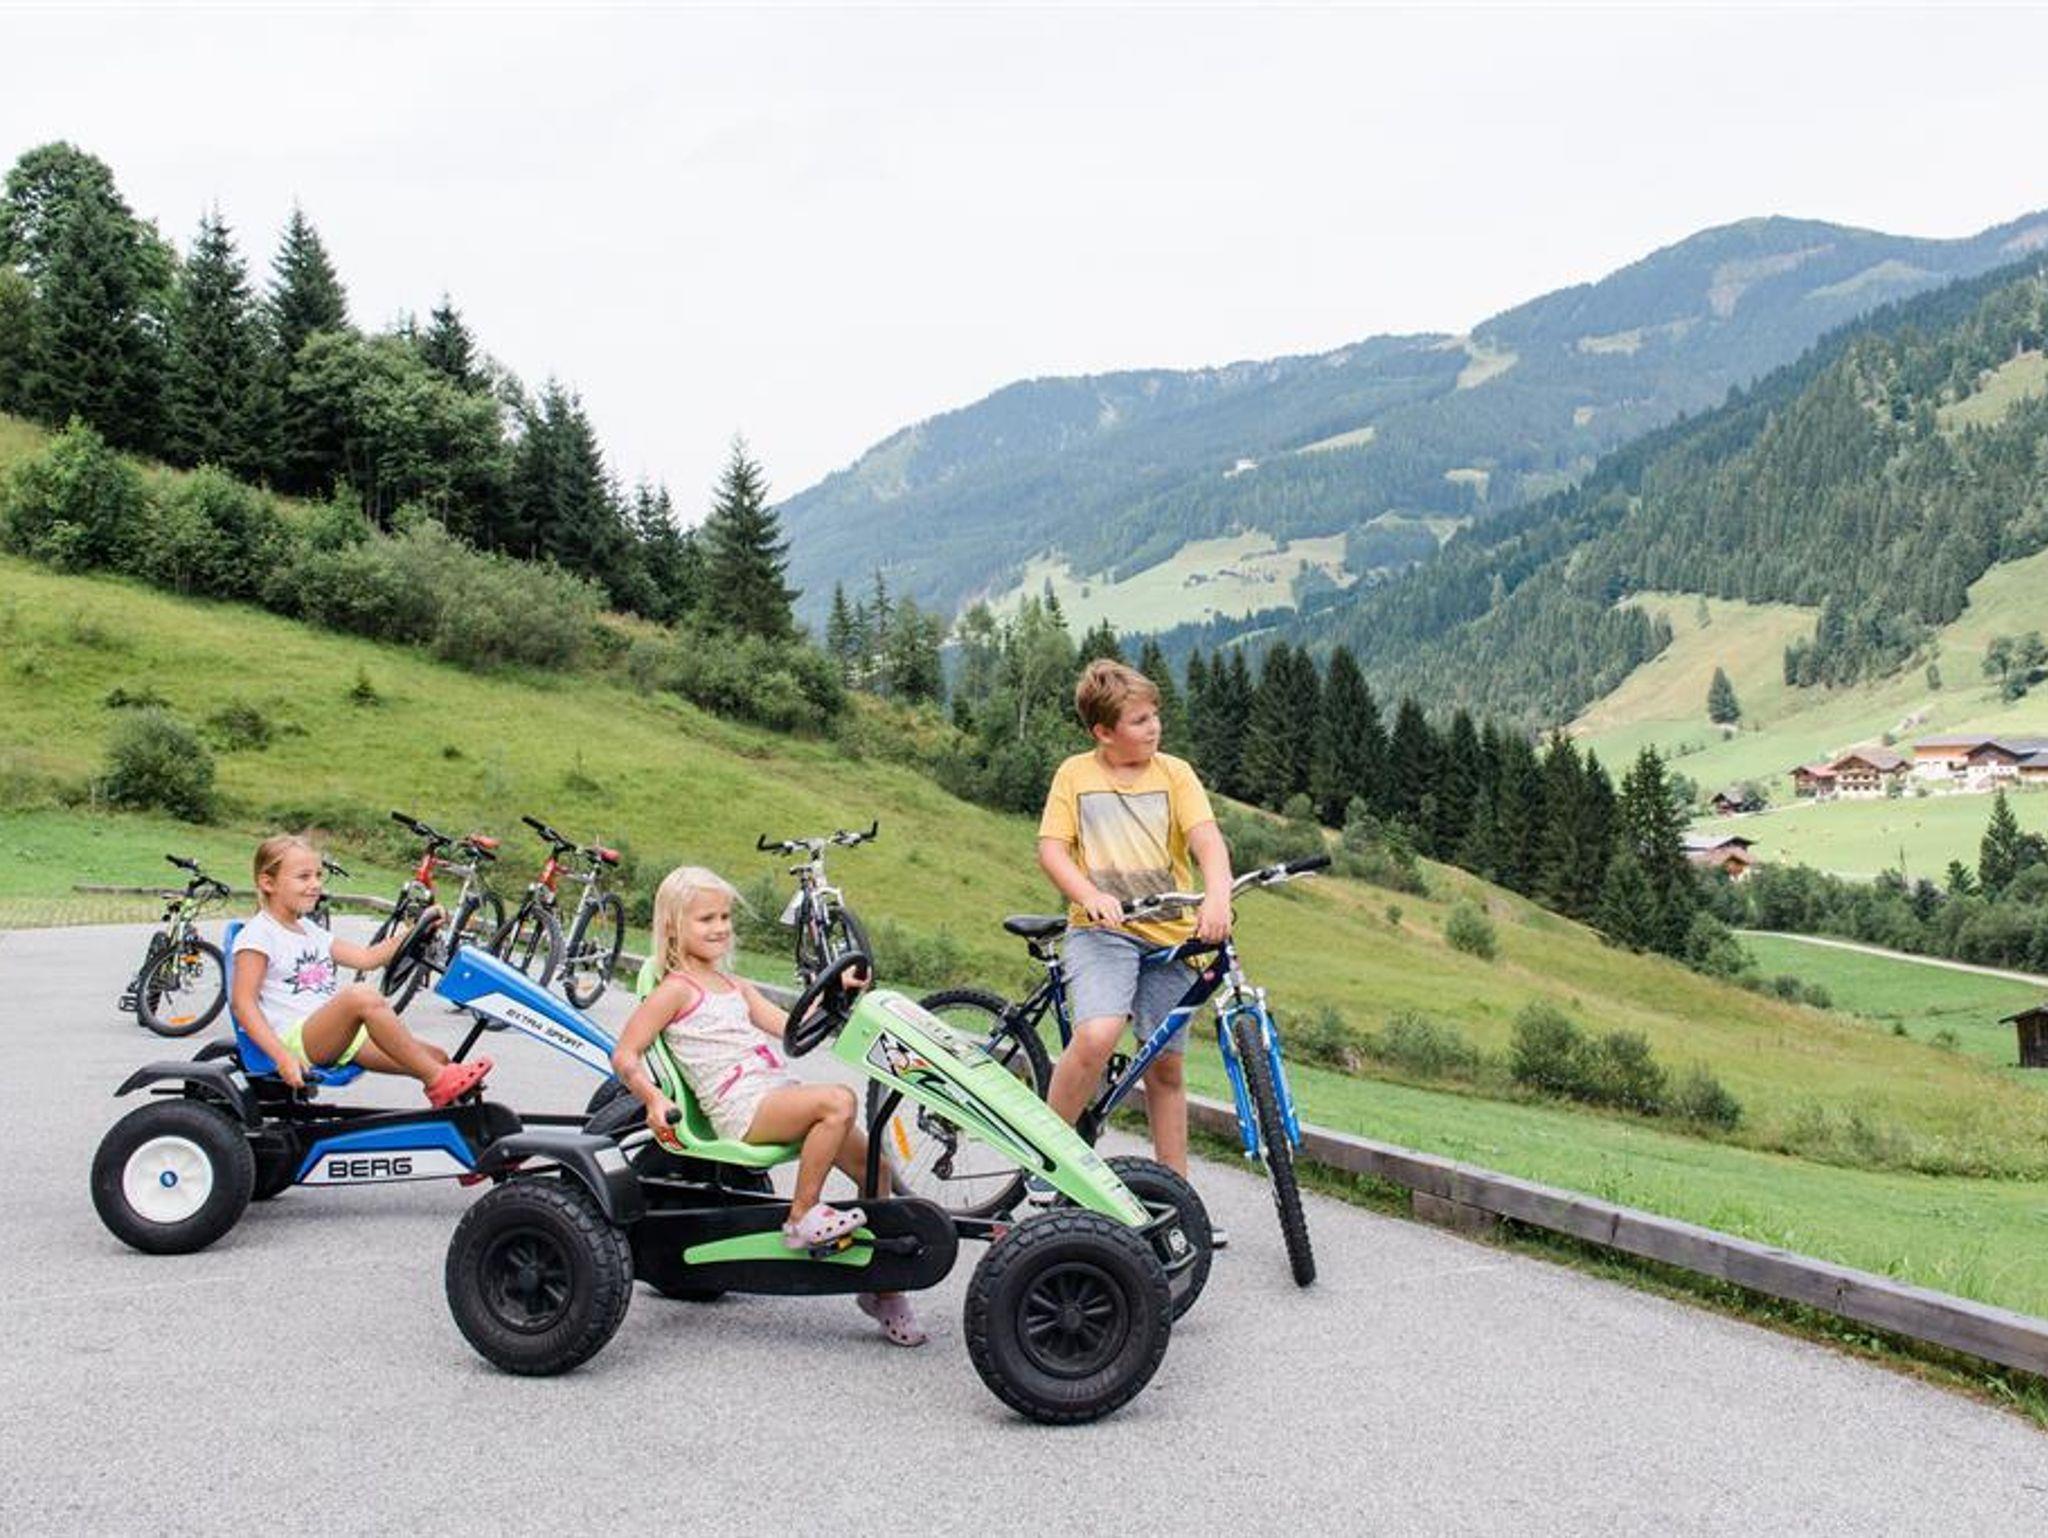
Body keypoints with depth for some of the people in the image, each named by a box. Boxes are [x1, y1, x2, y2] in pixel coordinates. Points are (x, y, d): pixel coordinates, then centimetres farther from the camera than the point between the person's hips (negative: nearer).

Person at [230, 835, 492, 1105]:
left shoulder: (310, 932, 23)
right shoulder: (258, 934, -3)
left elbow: (366, 958, 18)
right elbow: (242, 1003, -11)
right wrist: (282, 1057, -22)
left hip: (342, 1038, 9)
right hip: (296, 1039, -9)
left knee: (436, 1057, -6)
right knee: (363, 996, -35)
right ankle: (437, 1081, -29)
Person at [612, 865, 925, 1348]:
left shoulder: (735, 986, 24)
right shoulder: (676, 990, 2)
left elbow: (789, 1027, 15)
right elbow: (625, 1055, -3)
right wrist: (653, 1099, -19)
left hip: (783, 1095, 8)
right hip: (741, 1108, -8)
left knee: (873, 1167, -2)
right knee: (839, 1099, -32)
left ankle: (881, 1287, 10)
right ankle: (802, 1218, -20)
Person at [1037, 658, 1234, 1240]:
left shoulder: (1174, 772, 6)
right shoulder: (1076, 774, 6)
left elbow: (1208, 839, -7)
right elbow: (1051, 848, 1)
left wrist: (1216, 897, -27)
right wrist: (1090, 895, -19)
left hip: (1169, 931, 2)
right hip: (1102, 928, -2)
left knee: (1166, 1065, 7)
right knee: (1097, 1035, -27)